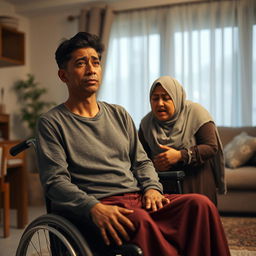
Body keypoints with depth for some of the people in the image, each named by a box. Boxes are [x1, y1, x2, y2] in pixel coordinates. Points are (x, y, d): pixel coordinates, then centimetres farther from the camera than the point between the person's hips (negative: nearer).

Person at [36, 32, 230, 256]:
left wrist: (152, 188, -2)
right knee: (139, 221, -38)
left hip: (138, 197, 5)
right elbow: (55, 181, -7)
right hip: (91, 209, -5)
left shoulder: (119, 115, 21)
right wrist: (94, 208, -24)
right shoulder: (51, 123, 4)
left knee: (200, 204, -21)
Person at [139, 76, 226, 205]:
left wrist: (180, 156, -24)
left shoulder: (195, 112, -9)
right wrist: (153, 164, -17)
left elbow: (212, 147, -14)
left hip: (196, 180, -2)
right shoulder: (146, 123, 4)